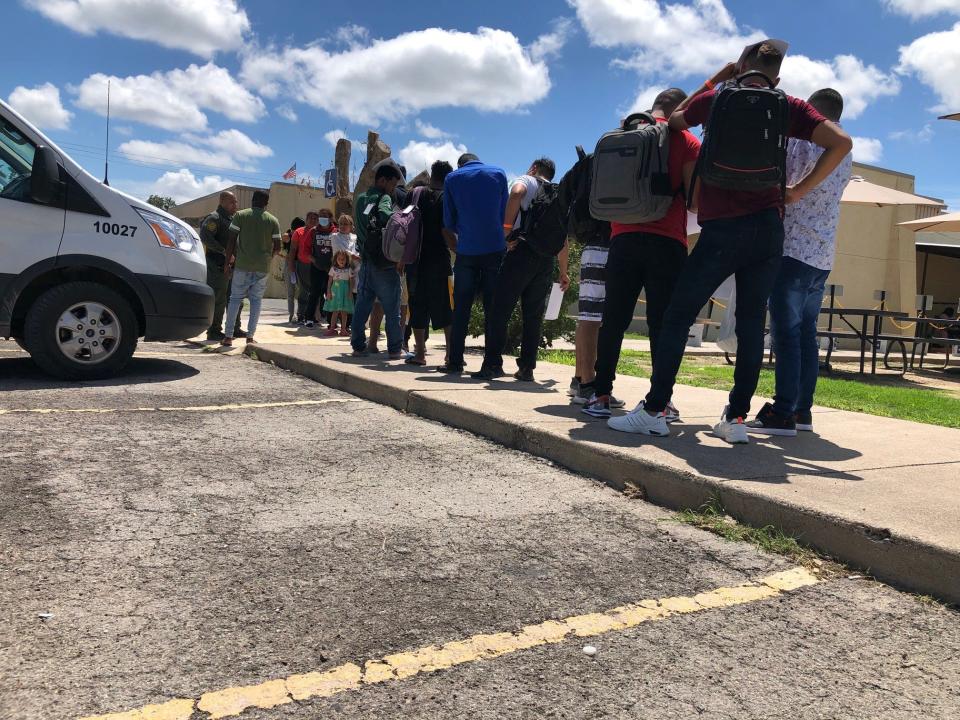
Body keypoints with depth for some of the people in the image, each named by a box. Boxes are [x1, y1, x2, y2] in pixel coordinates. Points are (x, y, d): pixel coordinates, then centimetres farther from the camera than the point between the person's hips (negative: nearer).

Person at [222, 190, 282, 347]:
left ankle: (229, 336, 3)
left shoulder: (240, 215, 1)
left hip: (242, 264, -1)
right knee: (256, 300, 8)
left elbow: (232, 240, -3)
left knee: (235, 298, 6)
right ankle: (250, 336, 6)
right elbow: (277, 247, 2)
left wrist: (229, 259, 7)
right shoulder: (273, 220, 4)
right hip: (263, 267, 1)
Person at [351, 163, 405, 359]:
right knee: (392, 308, 0)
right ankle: (395, 349, 2)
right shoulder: (384, 198, -8)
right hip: (384, 263, -7)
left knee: (362, 306, 9)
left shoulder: (361, 199, 14)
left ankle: (358, 346, 10)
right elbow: (384, 215, -29)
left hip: (365, 260, 7)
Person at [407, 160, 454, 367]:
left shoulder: (417, 194, 6)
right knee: (445, 309, 2)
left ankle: (420, 353, 6)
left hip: (416, 259, 2)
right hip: (439, 259, -2)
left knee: (418, 306, 6)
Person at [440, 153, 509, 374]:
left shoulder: (452, 178, 7)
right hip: (495, 249, 0)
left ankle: (455, 362, 5)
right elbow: (504, 214, 10)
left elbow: (449, 221, 7)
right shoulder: (498, 173, 7)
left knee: (461, 308, 6)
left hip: (466, 252, 0)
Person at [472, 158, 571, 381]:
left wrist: (507, 228, -13)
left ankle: (493, 364, -8)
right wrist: (563, 271, 27)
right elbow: (564, 240, 22)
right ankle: (527, 368, 5)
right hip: (547, 259, 5)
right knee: (534, 315, 7)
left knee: (500, 310, -3)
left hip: (522, 251, -5)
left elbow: (517, 193, -16)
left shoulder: (526, 181, 11)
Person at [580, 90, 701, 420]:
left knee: (614, 318, 5)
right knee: (662, 321, -2)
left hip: (623, 238, 3)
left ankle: (600, 392, 4)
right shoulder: (686, 141, 4)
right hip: (667, 241, -3)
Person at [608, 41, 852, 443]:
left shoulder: (715, 100, 8)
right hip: (767, 229, 3)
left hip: (721, 230, -2)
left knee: (677, 317, 2)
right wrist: (796, 192, 3)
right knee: (752, 324, 6)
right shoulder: (789, 108, 11)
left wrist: (713, 82, 31)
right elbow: (841, 143, 0)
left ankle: (654, 410, 1)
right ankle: (737, 418, 6)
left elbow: (675, 119, 28)